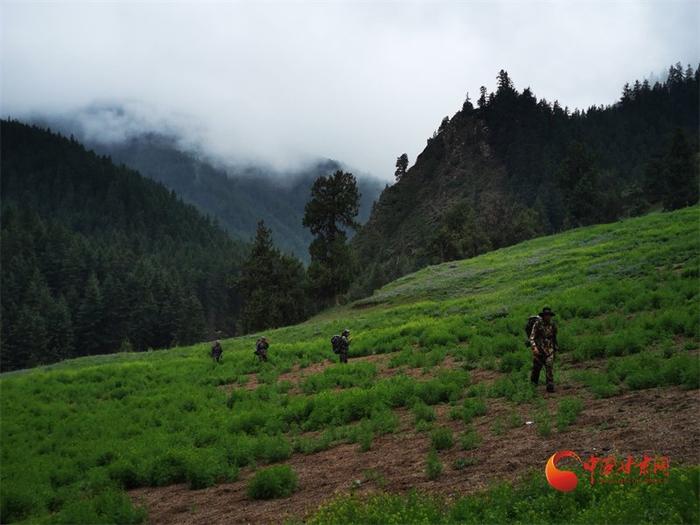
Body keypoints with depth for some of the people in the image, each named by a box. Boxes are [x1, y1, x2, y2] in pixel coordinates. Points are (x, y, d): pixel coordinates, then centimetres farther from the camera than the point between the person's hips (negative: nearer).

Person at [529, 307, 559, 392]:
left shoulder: (552, 325, 7)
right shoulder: (537, 324, -7)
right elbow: (532, 337, -10)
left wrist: (556, 348, 22)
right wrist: (534, 347, -24)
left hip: (549, 350, 2)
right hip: (538, 350, -2)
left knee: (550, 367, -10)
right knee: (536, 368, 8)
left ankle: (550, 386, -9)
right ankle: (533, 385, 29)